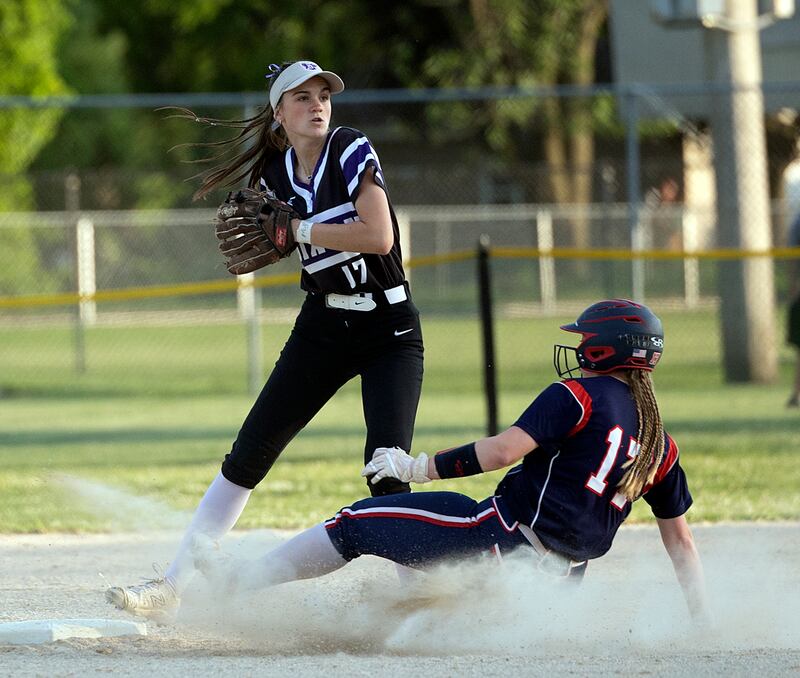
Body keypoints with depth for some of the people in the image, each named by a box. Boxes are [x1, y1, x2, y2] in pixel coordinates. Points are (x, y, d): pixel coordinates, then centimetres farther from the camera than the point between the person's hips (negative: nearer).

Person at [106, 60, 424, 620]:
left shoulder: (352, 150, -13)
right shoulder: (274, 172, 3)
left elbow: (379, 237, -24)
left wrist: (297, 229, -20)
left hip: (390, 332, -5)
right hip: (322, 327, 5)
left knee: (386, 471, -19)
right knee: (248, 456, 1)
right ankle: (173, 588, 5)